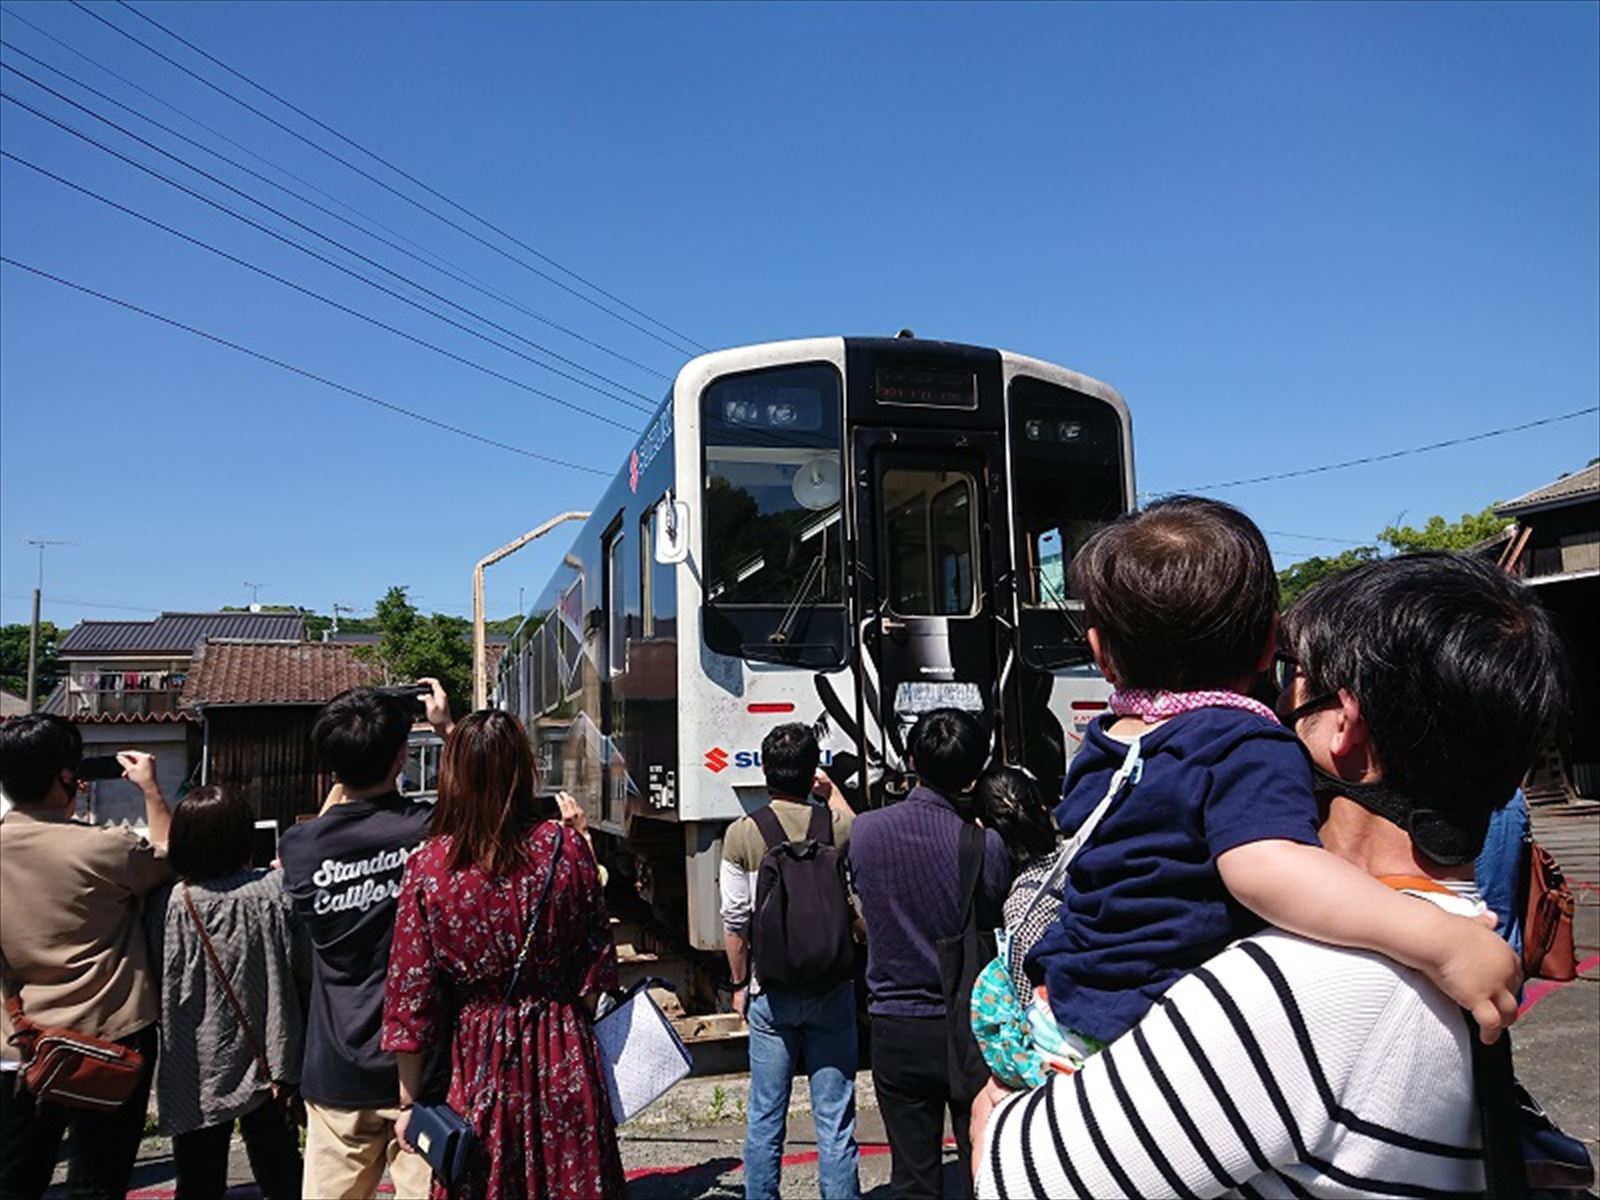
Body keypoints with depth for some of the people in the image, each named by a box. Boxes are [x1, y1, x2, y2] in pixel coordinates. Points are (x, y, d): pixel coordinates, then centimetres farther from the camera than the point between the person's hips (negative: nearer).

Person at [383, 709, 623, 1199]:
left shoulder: (427, 868, -11)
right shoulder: (566, 849, -9)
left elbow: (411, 997, -6)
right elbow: (597, 962, -1)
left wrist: (408, 1102, 4)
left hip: (478, 1056, 0)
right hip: (563, 1056, 1)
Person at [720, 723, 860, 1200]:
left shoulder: (741, 834, -8)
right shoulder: (837, 825, -7)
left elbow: (734, 922, -5)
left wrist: (740, 983, 8)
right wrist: (833, 793, 26)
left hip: (771, 993, 0)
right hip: (832, 990, 0)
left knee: (765, 1118, 12)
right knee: (834, 1120, 7)